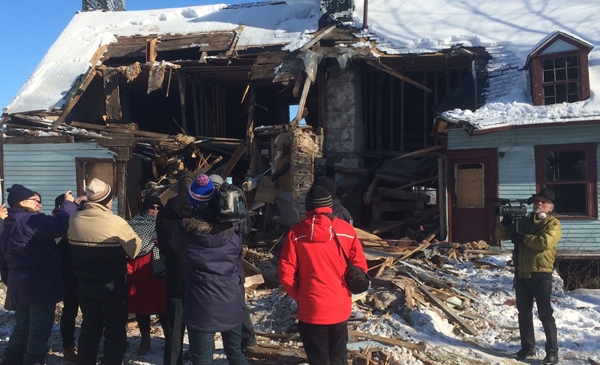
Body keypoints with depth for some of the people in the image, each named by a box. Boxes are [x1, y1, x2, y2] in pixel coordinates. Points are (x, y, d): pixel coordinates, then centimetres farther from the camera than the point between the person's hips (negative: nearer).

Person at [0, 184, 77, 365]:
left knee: (22, 328, 21)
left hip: (20, 284, 10)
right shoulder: (30, 221, -16)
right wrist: (68, 203, -15)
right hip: (39, 285, -10)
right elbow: (60, 226, -29)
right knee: (40, 331, 0)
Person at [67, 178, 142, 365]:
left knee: (89, 328, 20)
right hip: (111, 285, -5)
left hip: (84, 283, 6)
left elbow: (74, 247, 10)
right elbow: (134, 249, -10)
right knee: (115, 331, 7)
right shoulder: (116, 223, -20)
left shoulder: (74, 220, -4)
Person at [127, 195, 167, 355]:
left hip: (158, 269, -2)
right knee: (140, 304, 9)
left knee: (161, 304, -3)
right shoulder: (133, 224, 9)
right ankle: (145, 341, 23)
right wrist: (126, 265, -2)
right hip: (138, 270, 2)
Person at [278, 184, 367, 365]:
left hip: (311, 310, -1)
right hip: (340, 308, 2)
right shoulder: (346, 230, -6)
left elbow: (286, 273, -8)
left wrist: (299, 296, 8)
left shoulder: (296, 232, -8)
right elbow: (360, 268, -2)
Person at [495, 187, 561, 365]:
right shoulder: (523, 221, 13)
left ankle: (552, 351, 9)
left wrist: (523, 238, -16)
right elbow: (500, 235, 14)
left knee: (545, 314, -1)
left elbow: (545, 242, -24)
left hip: (541, 276, -6)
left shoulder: (553, 223, -5)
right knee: (524, 312, 13)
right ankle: (527, 346, 24)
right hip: (521, 275, 6)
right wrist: (505, 222, -6)